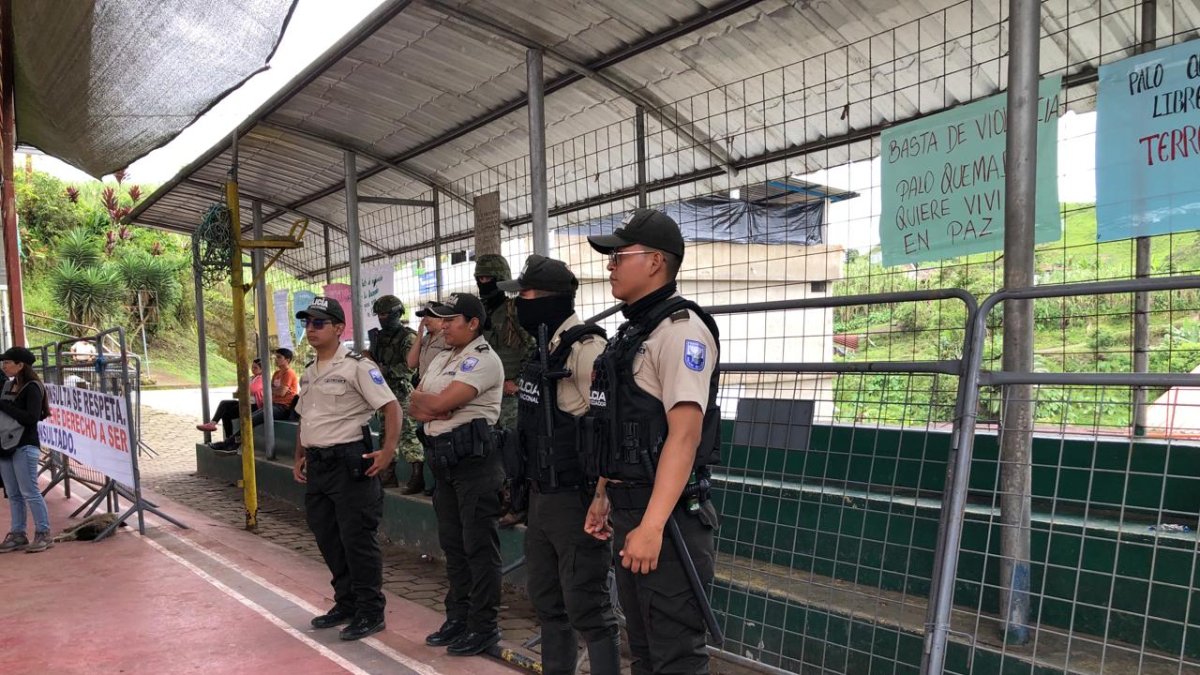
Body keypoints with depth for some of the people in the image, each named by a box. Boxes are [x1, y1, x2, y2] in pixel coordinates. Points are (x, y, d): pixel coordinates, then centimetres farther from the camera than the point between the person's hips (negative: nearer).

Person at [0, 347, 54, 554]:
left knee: (30, 492, -4)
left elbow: (31, 417, -21)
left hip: (25, 447, -8)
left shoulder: (32, 388, -11)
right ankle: (18, 534, 18)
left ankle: (43, 534, 3)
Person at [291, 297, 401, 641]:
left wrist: (388, 451, -22)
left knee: (357, 539, -3)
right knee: (327, 538, 15)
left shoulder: (357, 366, -12)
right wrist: (299, 457, 18)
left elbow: (391, 406, -16)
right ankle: (346, 603, 30)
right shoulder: (309, 372, 14)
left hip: (350, 462, -9)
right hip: (316, 465, 9)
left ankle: (370, 612, 9)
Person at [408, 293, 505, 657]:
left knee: (478, 544, -2)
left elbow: (441, 402, -20)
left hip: (473, 457, -9)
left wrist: (421, 398, 0)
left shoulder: (483, 359, -12)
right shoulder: (441, 359, 16)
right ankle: (458, 617, 27)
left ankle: (483, 626, 7)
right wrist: (431, 408, -10)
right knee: (452, 542, 15)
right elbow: (415, 408, 11)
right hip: (443, 457, 9)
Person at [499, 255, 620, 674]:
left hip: (575, 500, -10)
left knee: (586, 608, -1)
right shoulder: (541, 350, 12)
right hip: (541, 498, 10)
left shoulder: (586, 349, -18)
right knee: (547, 600, 20)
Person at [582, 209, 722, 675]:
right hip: (628, 508, 9)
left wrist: (652, 525, -28)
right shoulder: (632, 331, 14)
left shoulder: (680, 329, -15)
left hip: (666, 514, -9)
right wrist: (603, 496, 19)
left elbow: (684, 434, -24)